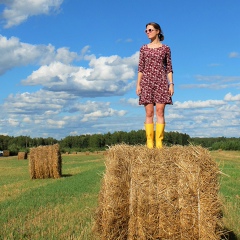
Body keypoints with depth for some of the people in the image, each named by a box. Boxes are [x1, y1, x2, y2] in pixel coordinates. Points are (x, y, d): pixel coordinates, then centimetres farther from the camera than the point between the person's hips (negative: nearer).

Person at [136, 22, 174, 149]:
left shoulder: (165, 49, 8)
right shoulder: (144, 48, 11)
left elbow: (169, 68, 7)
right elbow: (140, 67, 9)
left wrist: (171, 84, -2)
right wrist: (138, 84, 2)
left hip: (161, 82, -1)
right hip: (147, 82, 1)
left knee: (160, 111, -7)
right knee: (149, 113, -2)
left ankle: (159, 142, -6)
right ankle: (149, 142, -2)